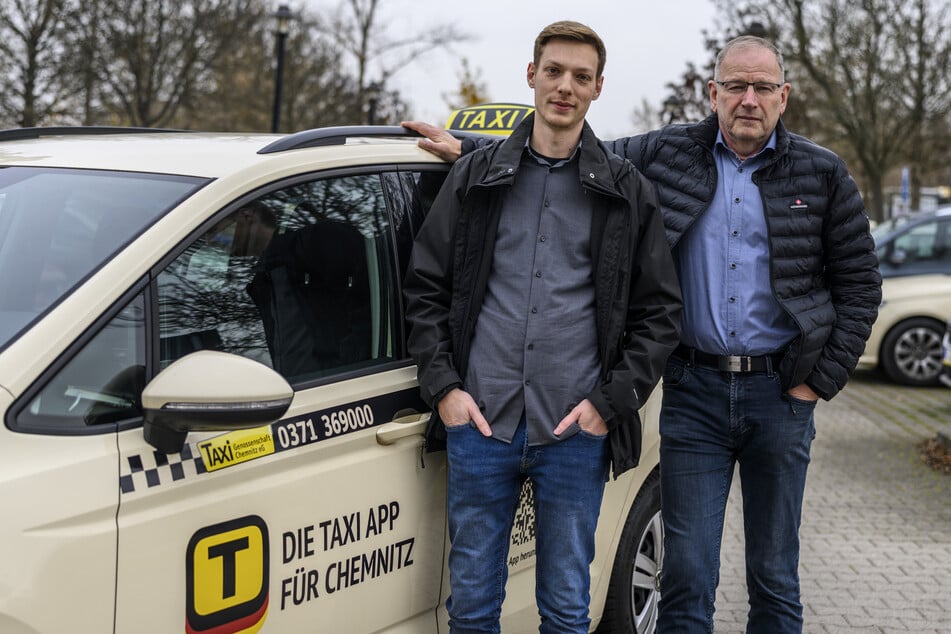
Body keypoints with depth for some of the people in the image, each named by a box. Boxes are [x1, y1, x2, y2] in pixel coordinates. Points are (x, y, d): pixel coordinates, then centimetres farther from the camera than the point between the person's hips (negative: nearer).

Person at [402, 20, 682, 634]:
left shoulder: (627, 192, 7)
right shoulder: (475, 178, 9)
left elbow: (661, 311, 6)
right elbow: (426, 287, 10)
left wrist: (610, 403, -4)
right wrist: (443, 386, -1)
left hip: (575, 431, -1)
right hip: (479, 423, 1)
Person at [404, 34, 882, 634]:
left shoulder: (823, 174, 3)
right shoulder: (665, 153, 3)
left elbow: (860, 282, 7)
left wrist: (822, 378, 0)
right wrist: (467, 151, 1)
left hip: (781, 392, 0)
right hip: (694, 391, 0)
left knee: (775, 576, 11)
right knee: (686, 573, 2)